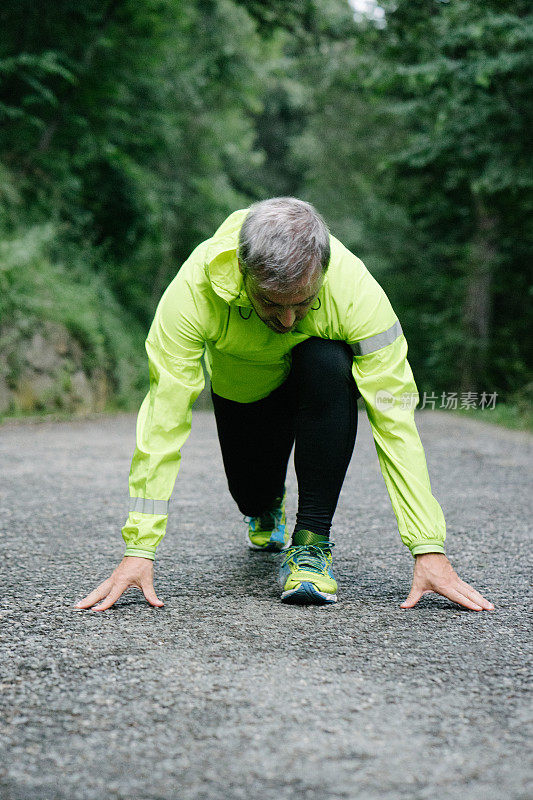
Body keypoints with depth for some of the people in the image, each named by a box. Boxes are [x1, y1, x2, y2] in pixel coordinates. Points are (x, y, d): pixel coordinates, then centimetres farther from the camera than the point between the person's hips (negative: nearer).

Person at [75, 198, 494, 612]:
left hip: (321, 378, -1)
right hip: (240, 386, 2)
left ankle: (312, 541, -22)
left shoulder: (355, 288, -39)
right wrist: (138, 550, -41)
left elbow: (395, 421, -37)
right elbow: (164, 420, -37)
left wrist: (430, 548, -42)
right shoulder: (196, 286, -39)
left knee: (327, 363, -35)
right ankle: (267, 507, 39)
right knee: (252, 496, -3)